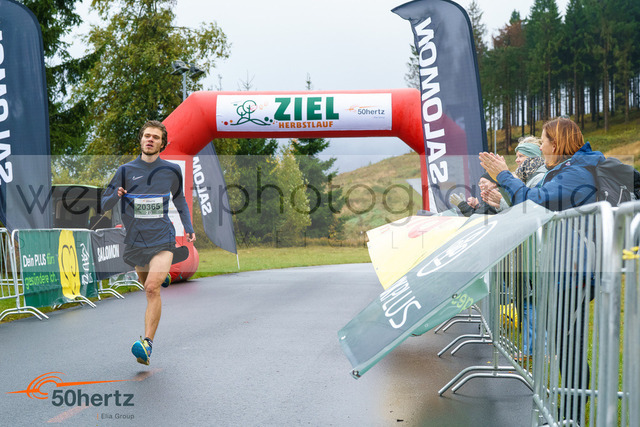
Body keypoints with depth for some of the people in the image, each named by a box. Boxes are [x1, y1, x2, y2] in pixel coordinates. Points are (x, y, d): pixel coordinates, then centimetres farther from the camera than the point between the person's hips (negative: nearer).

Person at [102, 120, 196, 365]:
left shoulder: (171, 171, 6)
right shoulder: (126, 170, 4)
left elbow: (180, 202, 21)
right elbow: (104, 204, 6)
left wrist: (189, 228, 10)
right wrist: (116, 195, -16)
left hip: (162, 239, -2)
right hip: (135, 241, 3)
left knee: (152, 288, -20)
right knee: (149, 288, 12)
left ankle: (147, 343, -22)